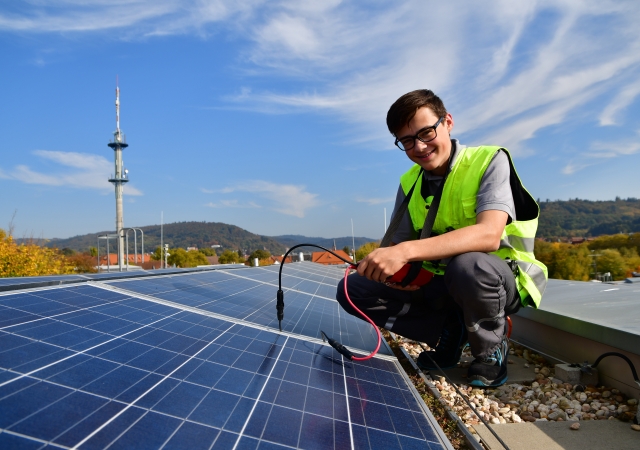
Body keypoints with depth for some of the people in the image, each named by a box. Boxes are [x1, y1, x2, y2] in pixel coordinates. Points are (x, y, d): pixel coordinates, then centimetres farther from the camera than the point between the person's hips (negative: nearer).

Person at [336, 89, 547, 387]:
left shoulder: (489, 161, -15)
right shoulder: (409, 183, 2)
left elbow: (488, 235, -33)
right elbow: (396, 243, 3)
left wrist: (407, 251, -44)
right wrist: (394, 268, -22)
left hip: (498, 279, -5)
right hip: (439, 284, 5)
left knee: (467, 264, -40)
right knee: (353, 290, -8)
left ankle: (490, 349, -8)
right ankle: (448, 330, 1)